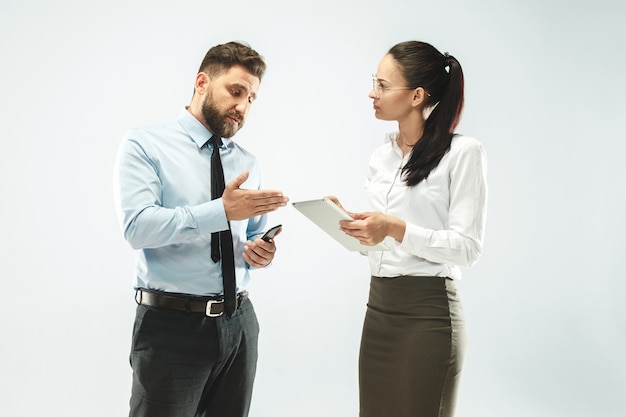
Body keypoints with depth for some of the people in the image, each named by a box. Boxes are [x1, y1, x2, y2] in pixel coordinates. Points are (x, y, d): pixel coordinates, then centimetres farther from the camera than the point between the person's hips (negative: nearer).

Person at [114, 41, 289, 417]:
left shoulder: (248, 163, 12)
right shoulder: (144, 145, -4)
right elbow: (138, 226, -17)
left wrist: (260, 251, -5)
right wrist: (222, 210, -25)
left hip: (239, 322, 5)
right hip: (170, 325, -5)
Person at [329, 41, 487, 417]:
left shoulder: (463, 152, -8)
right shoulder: (382, 157, 12)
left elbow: (468, 247, -12)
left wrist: (396, 229, -23)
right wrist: (349, 221, -2)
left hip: (428, 310, -6)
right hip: (378, 305, 7)